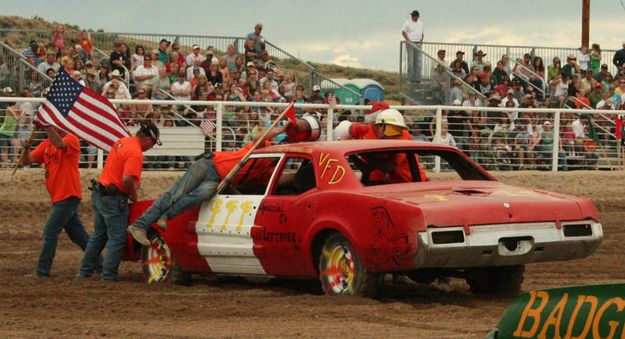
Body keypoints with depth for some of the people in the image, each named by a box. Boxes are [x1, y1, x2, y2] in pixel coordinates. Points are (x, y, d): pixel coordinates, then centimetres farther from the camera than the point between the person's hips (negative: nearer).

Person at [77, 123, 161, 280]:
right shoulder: (136, 153, -19)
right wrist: (133, 195, -10)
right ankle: (108, 275, -1)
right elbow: (127, 179, -28)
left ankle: (84, 271, 22)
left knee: (99, 236, 18)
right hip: (113, 199, -9)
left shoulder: (123, 142, 10)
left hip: (99, 195, 9)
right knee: (117, 239, -2)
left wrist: (133, 184, 14)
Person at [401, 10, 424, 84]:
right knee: (411, 61, -6)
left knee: (418, 61, 1)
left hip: (418, 44, 5)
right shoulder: (407, 23, -1)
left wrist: (422, 39, 6)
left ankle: (417, 78, 3)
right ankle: (411, 78, -5)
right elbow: (403, 32, -4)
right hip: (410, 44, -5)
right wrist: (408, 40, -16)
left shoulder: (420, 23, 15)